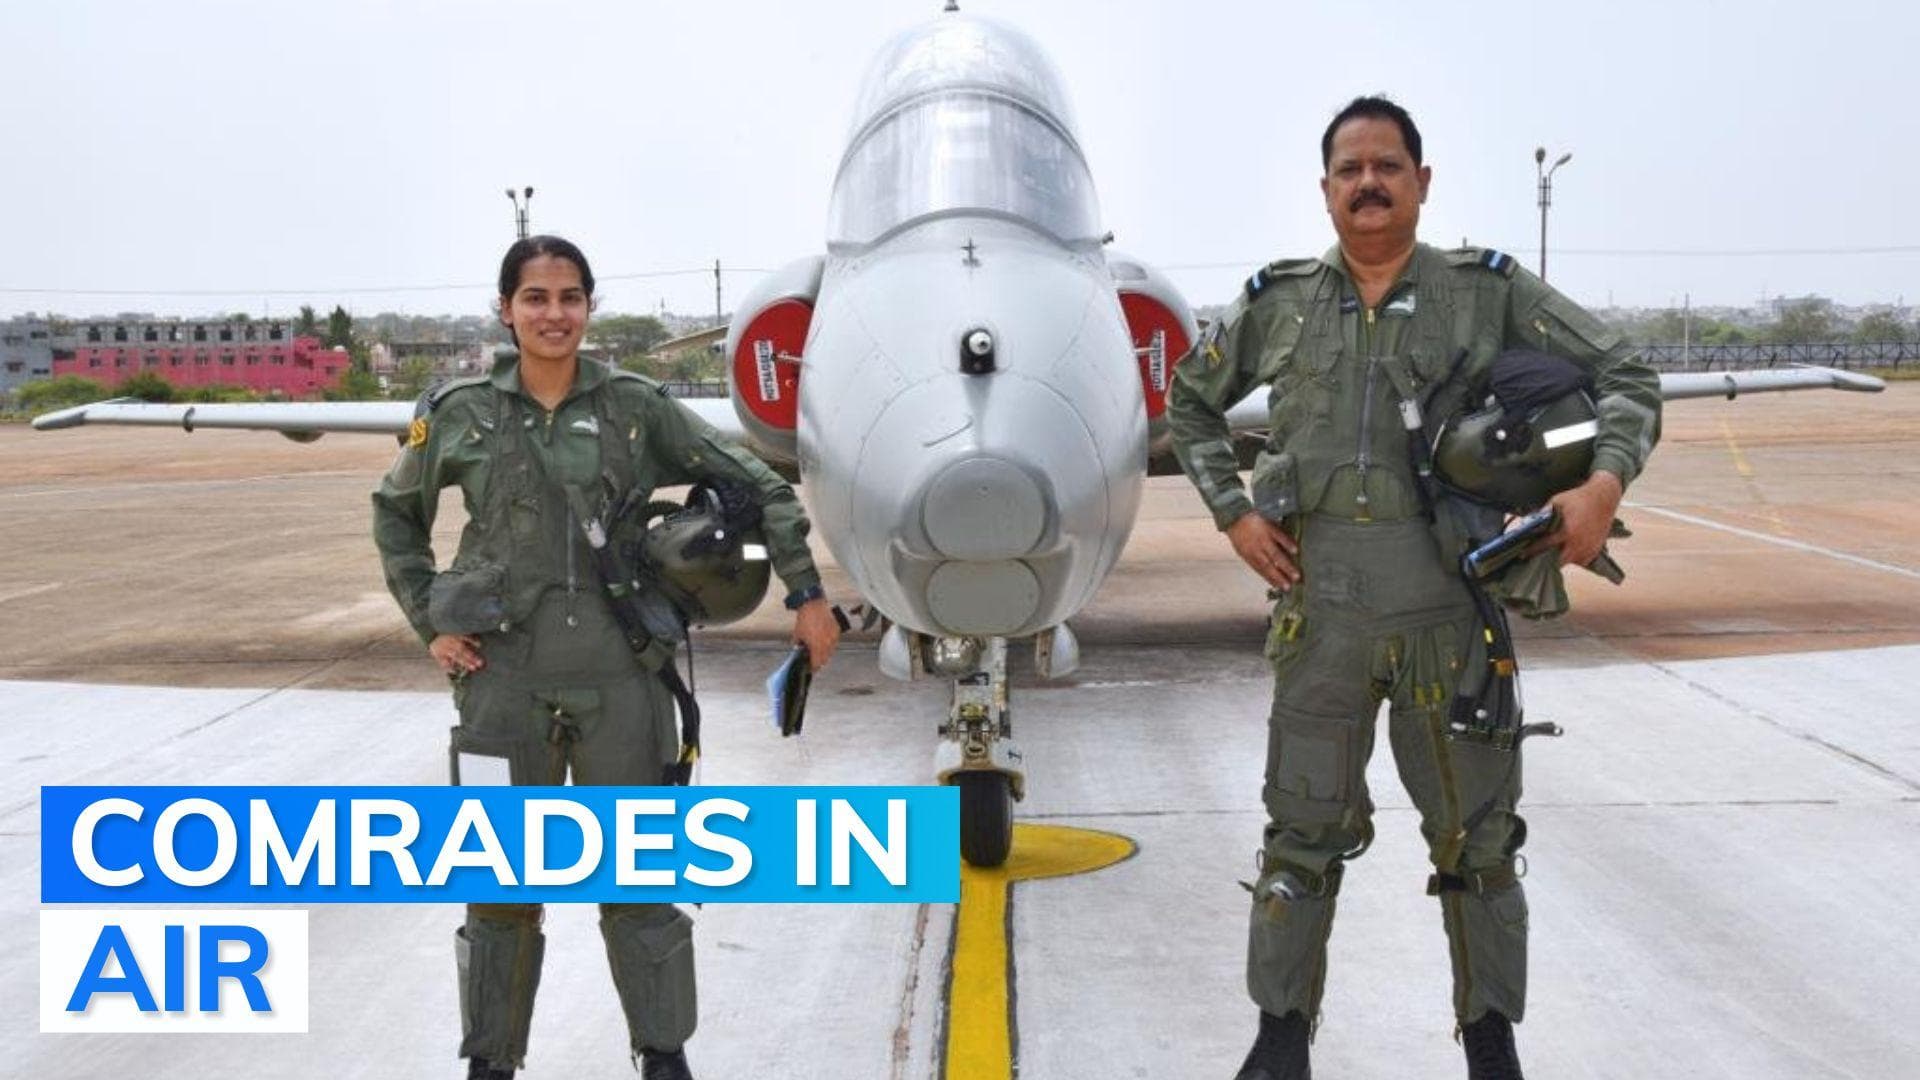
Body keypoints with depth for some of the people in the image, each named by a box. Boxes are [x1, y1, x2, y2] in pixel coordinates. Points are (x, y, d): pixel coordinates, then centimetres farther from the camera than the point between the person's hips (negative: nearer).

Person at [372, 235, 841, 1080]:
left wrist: (808, 594, -2)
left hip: (619, 676, 0)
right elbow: (395, 514, 16)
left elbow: (757, 486, 3)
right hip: (505, 677, 1)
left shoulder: (636, 407, 0)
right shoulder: (460, 414, 2)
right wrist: (428, 622, 6)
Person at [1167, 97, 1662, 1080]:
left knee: (1476, 832, 9)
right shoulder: (1277, 302, 5)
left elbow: (1625, 380, 3)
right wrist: (1232, 511, 6)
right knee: (1304, 830, 9)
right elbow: (1191, 402, 19)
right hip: (1319, 611, 1)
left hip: (1450, 610, -1)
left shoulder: (1491, 291, 1)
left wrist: (1605, 482, -14)